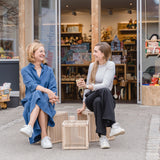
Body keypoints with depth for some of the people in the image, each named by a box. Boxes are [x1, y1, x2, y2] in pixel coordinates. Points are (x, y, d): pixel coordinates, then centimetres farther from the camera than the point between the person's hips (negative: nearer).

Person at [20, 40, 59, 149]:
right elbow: (31, 85, -12)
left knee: (39, 96, -33)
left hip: (47, 102, 1)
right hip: (30, 102, -1)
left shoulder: (48, 70, 18)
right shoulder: (25, 70, 8)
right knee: (38, 94, -35)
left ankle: (30, 126, -49)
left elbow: (53, 87, 6)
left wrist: (52, 96, -19)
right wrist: (46, 90, -30)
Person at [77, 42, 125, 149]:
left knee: (98, 101, -38)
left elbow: (105, 85, -13)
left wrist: (87, 86, -22)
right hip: (91, 99, 2)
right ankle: (113, 124, -43)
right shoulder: (92, 65, 15)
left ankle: (102, 136, -44)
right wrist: (84, 106, 14)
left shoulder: (110, 65, 0)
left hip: (105, 99, -2)